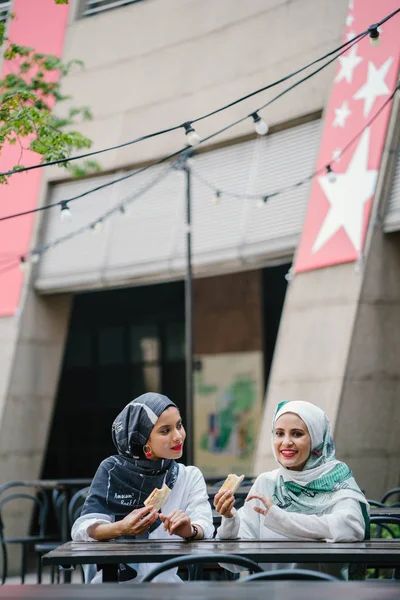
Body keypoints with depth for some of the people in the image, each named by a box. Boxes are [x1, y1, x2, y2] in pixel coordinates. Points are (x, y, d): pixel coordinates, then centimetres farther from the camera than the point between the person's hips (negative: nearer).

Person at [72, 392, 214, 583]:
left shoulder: (190, 477, 9)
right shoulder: (112, 470, 5)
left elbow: (205, 529, -5)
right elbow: (81, 529, -4)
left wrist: (190, 530, -29)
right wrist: (121, 528, -25)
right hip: (110, 581, -1)